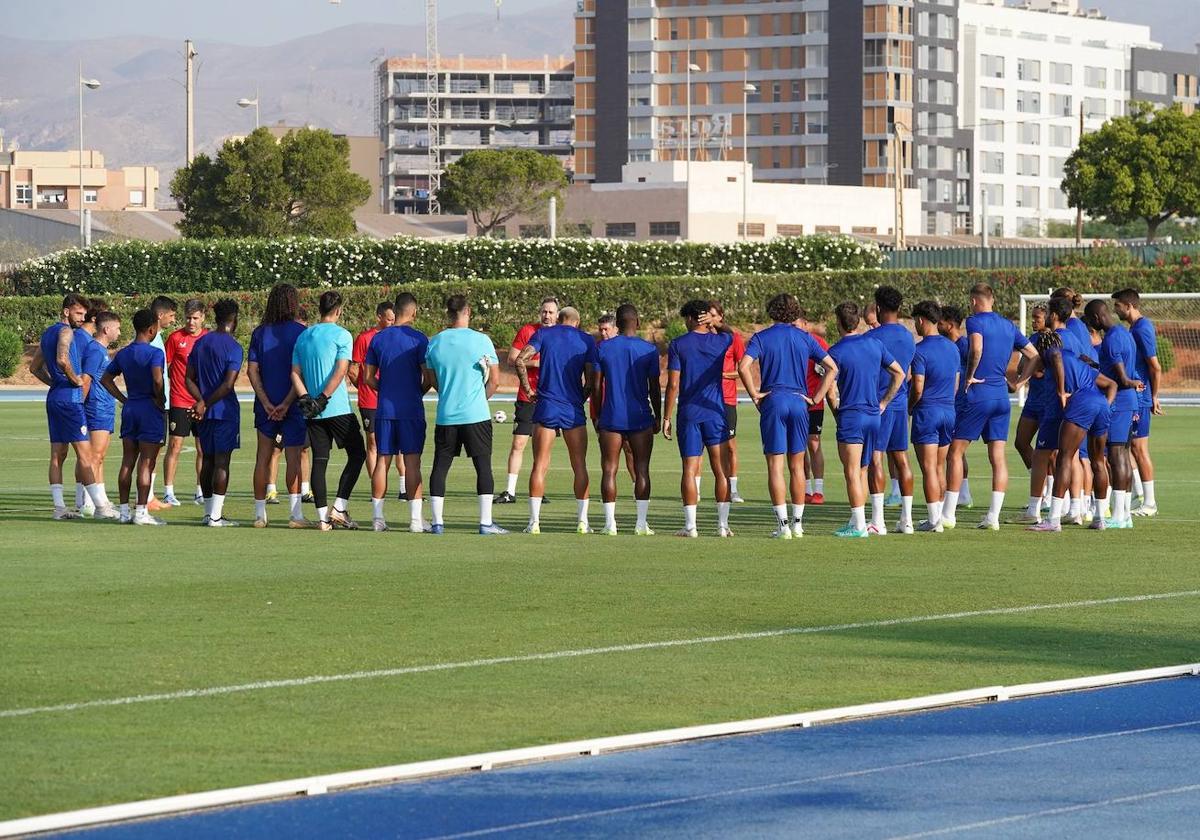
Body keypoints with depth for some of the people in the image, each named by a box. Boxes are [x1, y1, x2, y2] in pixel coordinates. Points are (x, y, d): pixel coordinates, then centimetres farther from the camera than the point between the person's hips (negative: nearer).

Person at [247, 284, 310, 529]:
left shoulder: (259, 333, 5)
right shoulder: (300, 332, -6)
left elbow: (252, 370, -1)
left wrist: (267, 404, -5)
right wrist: (286, 403, -9)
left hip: (266, 405, 3)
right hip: (293, 406, -3)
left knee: (263, 457, 9)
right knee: (293, 457, -1)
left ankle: (259, 513, 12)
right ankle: (295, 513, -6)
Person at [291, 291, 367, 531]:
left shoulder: (303, 336, 12)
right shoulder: (341, 335, -5)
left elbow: (295, 372, 5)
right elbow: (341, 371, -14)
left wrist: (306, 399, -3)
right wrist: (323, 398, -13)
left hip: (313, 412, 5)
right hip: (339, 409, -5)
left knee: (319, 460, 5)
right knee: (357, 454, 7)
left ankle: (323, 517, 1)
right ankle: (339, 508, -3)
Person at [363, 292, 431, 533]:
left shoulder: (378, 338, 5)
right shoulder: (418, 339, -7)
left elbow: (367, 377, 7)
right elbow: (428, 377, -10)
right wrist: (420, 391, 9)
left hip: (384, 409, 3)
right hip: (412, 410, -3)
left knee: (382, 460, 7)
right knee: (412, 461, -2)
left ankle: (377, 517, 7)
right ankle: (415, 518, -5)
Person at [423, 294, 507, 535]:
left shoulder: (434, 343, 3)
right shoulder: (481, 340, -6)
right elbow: (495, 380, -2)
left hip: (445, 415, 3)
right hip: (476, 414, -3)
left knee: (440, 466, 9)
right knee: (483, 466, 2)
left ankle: (437, 521, 8)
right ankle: (486, 522, -2)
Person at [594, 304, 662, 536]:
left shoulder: (603, 348, 0)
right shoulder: (649, 350, -2)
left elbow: (596, 386, 2)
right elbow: (655, 388, 0)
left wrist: (597, 415, 12)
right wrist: (658, 417, 10)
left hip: (611, 418, 0)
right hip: (641, 418, 0)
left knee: (609, 470, 3)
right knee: (642, 469, 3)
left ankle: (610, 523, -1)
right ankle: (641, 523, -1)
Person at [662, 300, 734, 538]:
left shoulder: (678, 345, -3)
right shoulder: (722, 341, 4)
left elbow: (673, 385, -6)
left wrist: (666, 418, -1)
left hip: (689, 413, -1)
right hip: (716, 412, 1)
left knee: (690, 470, 1)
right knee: (721, 470, 5)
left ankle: (690, 525, -2)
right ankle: (723, 525, 3)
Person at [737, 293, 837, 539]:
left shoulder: (761, 337, 0)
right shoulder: (804, 337, 8)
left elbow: (743, 366, -16)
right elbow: (832, 368, 4)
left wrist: (754, 394, -5)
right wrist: (816, 397, 5)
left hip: (773, 401, -2)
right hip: (799, 402, 2)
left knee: (775, 466, 0)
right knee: (796, 466, 11)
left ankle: (783, 525, -5)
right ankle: (797, 523, 13)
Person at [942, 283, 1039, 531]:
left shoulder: (975, 321, -7)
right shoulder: (1008, 326, 13)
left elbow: (976, 349, -26)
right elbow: (1034, 354, 16)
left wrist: (970, 376, -15)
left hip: (977, 396, -6)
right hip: (1002, 397, 6)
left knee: (955, 453, 2)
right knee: (998, 457, 4)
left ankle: (948, 514, 1)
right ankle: (993, 517, 0)